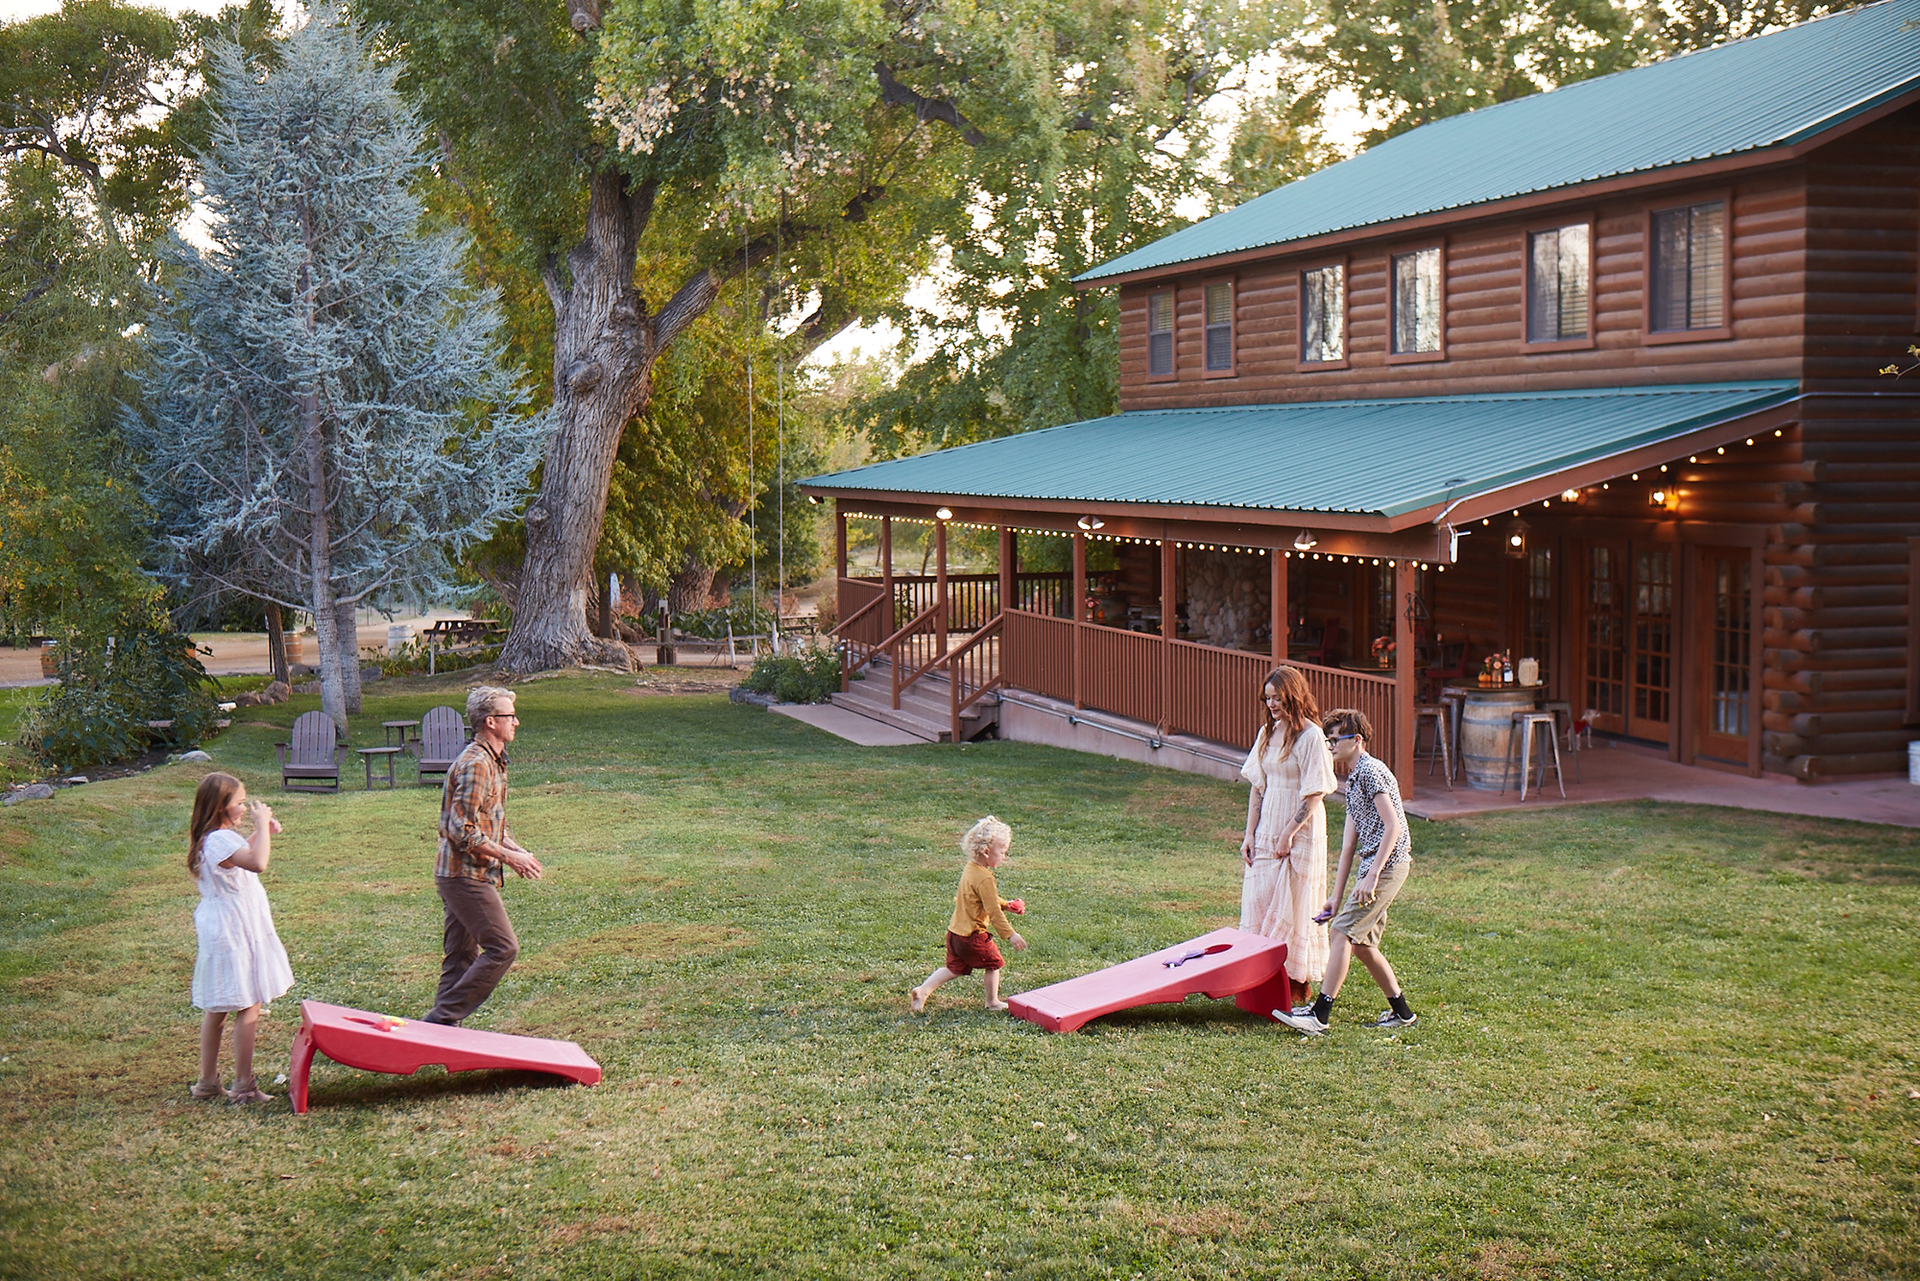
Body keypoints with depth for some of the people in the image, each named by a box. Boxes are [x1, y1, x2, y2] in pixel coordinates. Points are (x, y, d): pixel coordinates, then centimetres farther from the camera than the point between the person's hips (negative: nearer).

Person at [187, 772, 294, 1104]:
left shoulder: (218, 837, 10)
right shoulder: (220, 840, -22)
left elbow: (244, 853, 33)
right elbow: (257, 862, -40)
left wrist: (261, 832, 17)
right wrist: (262, 825, -27)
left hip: (221, 932, 11)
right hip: (233, 935, -11)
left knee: (217, 1010, 17)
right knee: (249, 1008, -4)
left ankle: (207, 1081, 25)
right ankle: (243, 1086, 1)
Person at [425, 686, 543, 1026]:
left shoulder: (492, 761, 16)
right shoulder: (475, 764, -18)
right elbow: (461, 831, -23)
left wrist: (515, 850, 8)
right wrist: (509, 857, -18)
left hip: (462, 875, 10)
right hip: (466, 874, -10)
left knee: (462, 957, 11)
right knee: (502, 948, -11)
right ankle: (442, 1018, -9)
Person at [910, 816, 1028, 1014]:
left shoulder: (970, 868, 7)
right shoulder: (984, 879, -24)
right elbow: (994, 911, -23)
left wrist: (1007, 904, 19)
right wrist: (1010, 934, -18)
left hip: (955, 931, 9)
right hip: (973, 936, -9)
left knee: (954, 968, 19)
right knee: (994, 963, 12)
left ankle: (923, 990, 11)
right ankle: (993, 1002, 25)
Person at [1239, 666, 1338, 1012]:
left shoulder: (1311, 736, -12)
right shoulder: (1268, 733, 9)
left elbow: (1314, 793, -14)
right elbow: (1258, 786, 12)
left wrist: (1288, 834, -16)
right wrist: (1250, 834, 6)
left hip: (1300, 832, -7)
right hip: (1267, 832, 7)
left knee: (1294, 910, -1)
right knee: (1259, 903, 6)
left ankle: (1298, 986, 8)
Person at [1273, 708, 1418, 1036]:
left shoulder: (1371, 771, -12)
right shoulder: (1353, 779, 19)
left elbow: (1393, 827, -19)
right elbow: (1349, 842, 19)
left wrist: (1371, 876, -23)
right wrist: (1336, 896, 16)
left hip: (1387, 864, -10)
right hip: (1374, 865, 10)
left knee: (1344, 931, -13)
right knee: (1362, 943, 12)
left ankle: (1319, 1015, -15)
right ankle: (1402, 1012, 20)